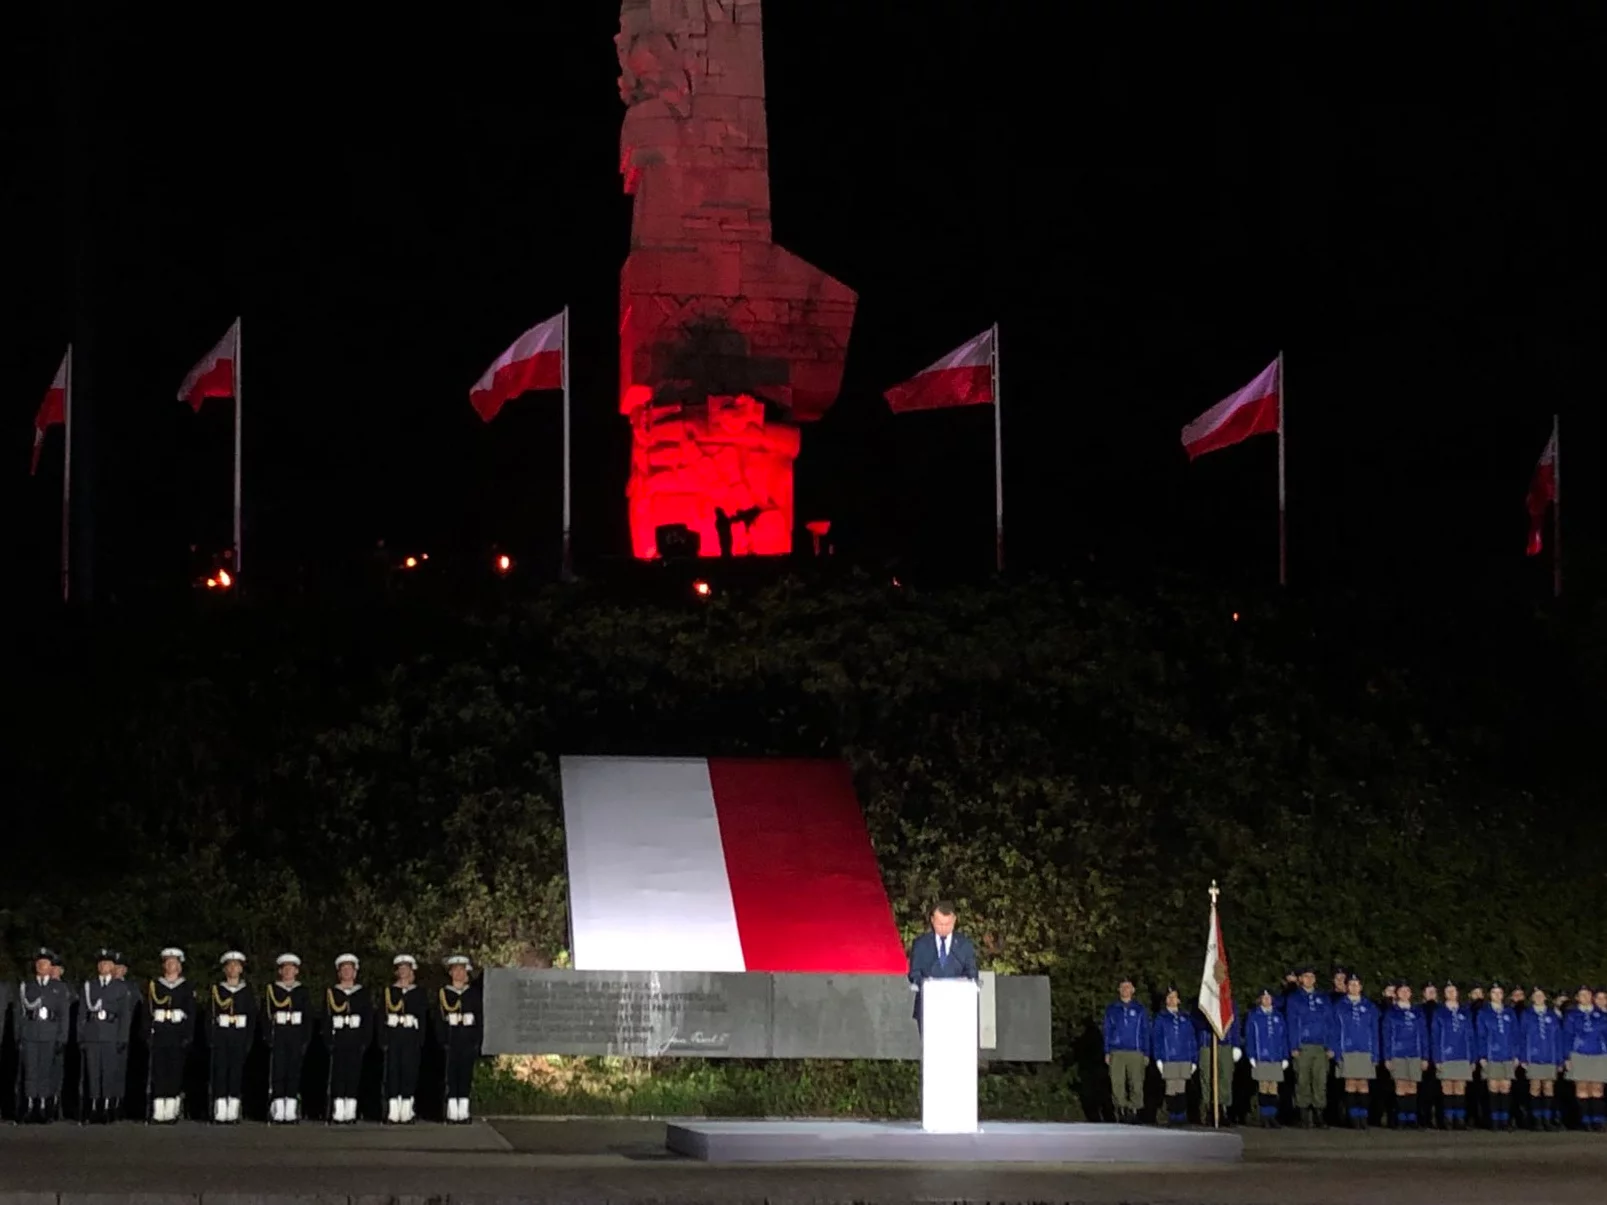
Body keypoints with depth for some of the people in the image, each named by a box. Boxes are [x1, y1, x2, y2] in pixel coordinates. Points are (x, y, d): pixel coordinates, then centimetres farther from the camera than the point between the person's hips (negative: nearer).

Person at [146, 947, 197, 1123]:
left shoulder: (187, 989, 9)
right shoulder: (153, 986, 11)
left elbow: (192, 1014, 5)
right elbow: (147, 1012, 7)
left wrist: (189, 1036, -5)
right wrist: (147, 1034, -2)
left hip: (178, 1034, 0)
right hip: (159, 1034, 0)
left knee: (176, 1072, -3)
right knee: (159, 1072, -5)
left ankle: (172, 1111, 1)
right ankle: (159, 1113, -5)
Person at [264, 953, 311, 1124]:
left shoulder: (302, 991, 9)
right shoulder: (272, 990, 6)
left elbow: (308, 1017, 7)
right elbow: (265, 1015, 2)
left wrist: (306, 1039, -2)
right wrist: (268, 1037, -8)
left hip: (297, 1036, 1)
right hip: (278, 1036, -1)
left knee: (294, 1072, 0)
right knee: (277, 1072, -5)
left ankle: (291, 1112, 3)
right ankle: (277, 1113, -4)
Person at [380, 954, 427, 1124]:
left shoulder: (419, 992, 10)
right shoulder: (389, 991, 9)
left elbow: (423, 1016, 7)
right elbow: (382, 1016, 4)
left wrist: (420, 1041, -1)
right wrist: (382, 1040, -5)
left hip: (411, 1038, 0)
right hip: (393, 1037, 0)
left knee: (409, 1073, -3)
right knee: (392, 1073, -3)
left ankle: (406, 1113, 1)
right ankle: (393, 1114, -2)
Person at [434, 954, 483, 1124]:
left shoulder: (473, 993, 9)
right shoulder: (442, 994, 5)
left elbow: (480, 1019, 7)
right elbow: (438, 1020, 1)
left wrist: (477, 1041, -2)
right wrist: (442, 1041, -8)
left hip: (468, 1041, 1)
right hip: (450, 1040, -1)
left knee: (466, 1076, 1)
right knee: (451, 1077, -3)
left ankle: (463, 1113, 4)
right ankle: (452, 1113, -1)